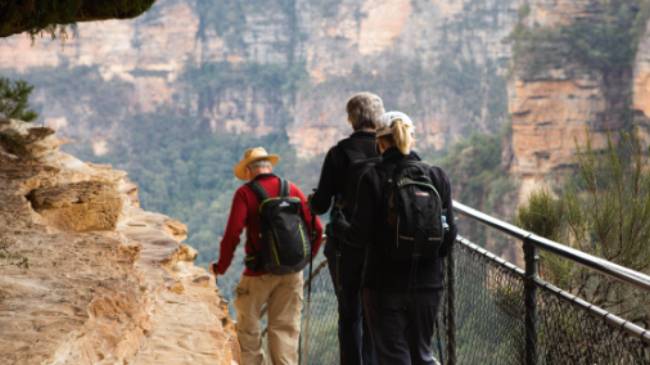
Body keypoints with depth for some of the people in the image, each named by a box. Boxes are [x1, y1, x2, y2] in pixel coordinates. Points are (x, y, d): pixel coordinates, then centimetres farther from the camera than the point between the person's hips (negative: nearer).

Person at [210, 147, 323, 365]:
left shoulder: (245, 193, -6)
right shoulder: (291, 190, 5)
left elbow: (232, 234, -15)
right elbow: (316, 228, 3)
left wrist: (220, 267, -2)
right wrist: (306, 257, 18)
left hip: (259, 273, -3)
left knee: (248, 326, 12)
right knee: (286, 327, 10)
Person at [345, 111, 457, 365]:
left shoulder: (374, 178, -9)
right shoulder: (437, 177, 0)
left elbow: (361, 232, -12)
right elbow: (450, 232, 0)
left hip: (385, 283, -3)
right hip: (428, 282, 3)